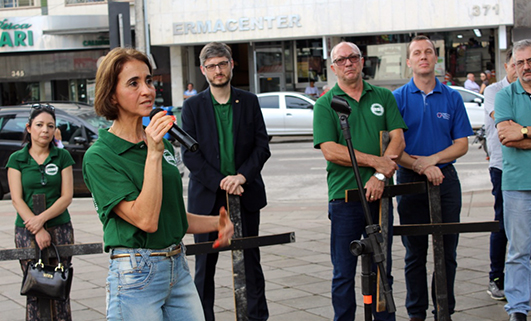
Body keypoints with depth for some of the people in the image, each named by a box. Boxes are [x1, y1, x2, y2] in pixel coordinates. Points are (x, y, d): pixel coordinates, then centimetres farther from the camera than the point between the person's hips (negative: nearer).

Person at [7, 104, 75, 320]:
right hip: (27, 230, 0)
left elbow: (67, 196, 0)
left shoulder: (62, 157, 6)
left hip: (59, 228, 0)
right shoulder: (17, 159, 5)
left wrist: (42, 218, -14)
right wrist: (37, 230, -13)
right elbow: (17, 199, -2)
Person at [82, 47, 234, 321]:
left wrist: (215, 223, 9)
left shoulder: (163, 143, 11)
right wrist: (153, 154, -20)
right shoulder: (99, 156, -11)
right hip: (136, 276, -6)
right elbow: (146, 220, -20)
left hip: (178, 267, 6)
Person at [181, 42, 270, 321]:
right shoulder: (193, 106, 2)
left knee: (251, 262, 8)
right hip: (207, 196, -1)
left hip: (246, 194, 1)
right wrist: (221, 182, -14)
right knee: (204, 265, 3)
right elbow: (190, 154, -4)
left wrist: (241, 177, -13)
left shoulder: (249, 102, 7)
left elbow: (262, 146, 2)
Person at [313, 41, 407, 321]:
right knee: (344, 273, 2)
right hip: (344, 197, -2)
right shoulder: (325, 105, 3)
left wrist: (380, 175, -13)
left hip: (379, 194, 2)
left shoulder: (383, 97, 11)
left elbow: (398, 139, 2)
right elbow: (330, 151, -9)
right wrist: (376, 161, -14)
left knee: (382, 268, 9)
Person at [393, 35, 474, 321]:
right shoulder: (398, 98, 1)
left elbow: (462, 144, 4)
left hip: (446, 179, 1)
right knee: (415, 252, 5)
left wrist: (432, 159, -12)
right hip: (410, 180, -1)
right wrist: (420, 167, -16)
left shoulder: (452, 98, 6)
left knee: (447, 252, 4)